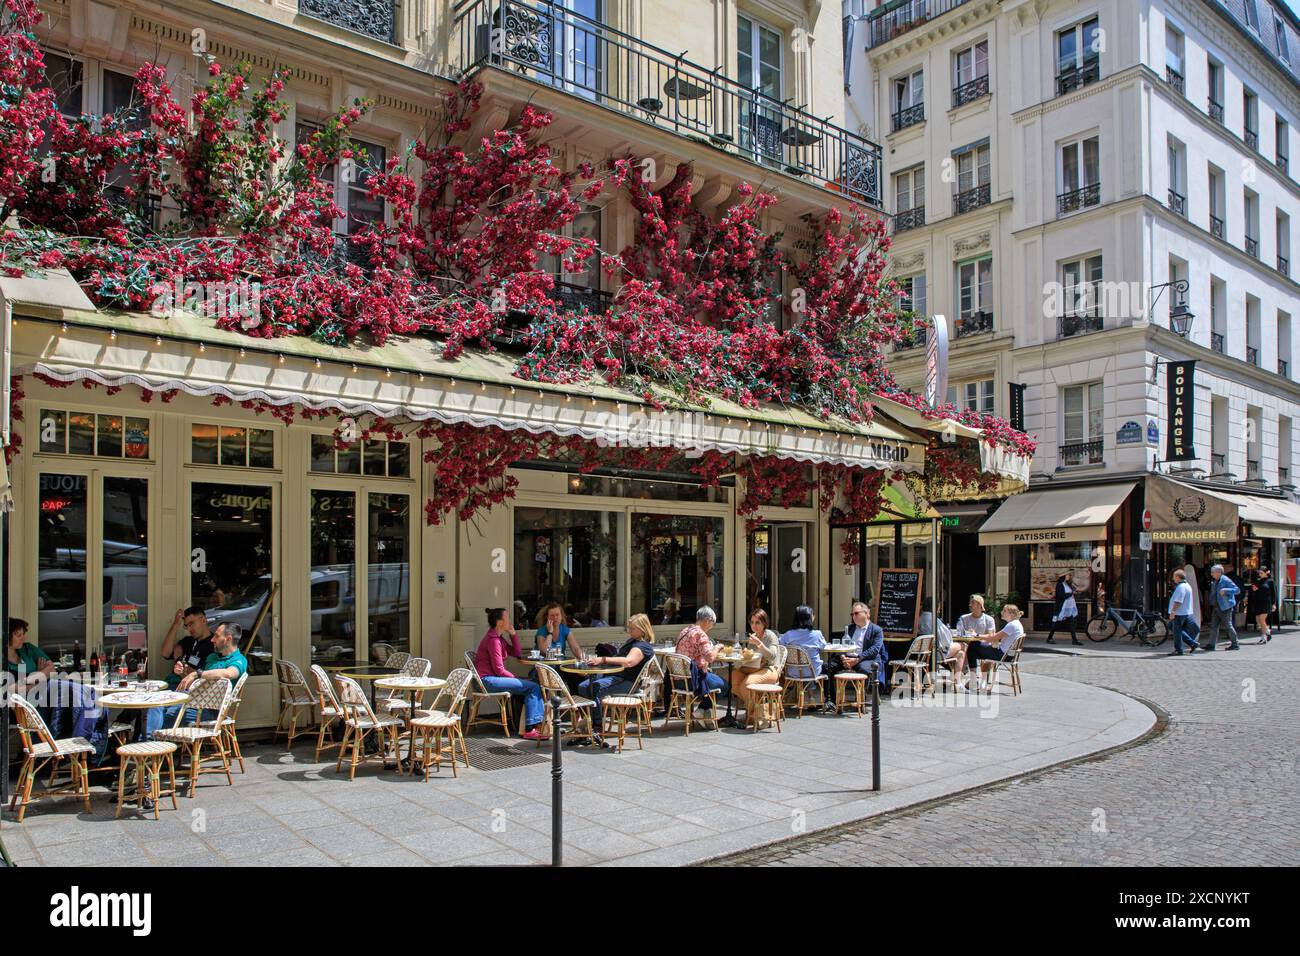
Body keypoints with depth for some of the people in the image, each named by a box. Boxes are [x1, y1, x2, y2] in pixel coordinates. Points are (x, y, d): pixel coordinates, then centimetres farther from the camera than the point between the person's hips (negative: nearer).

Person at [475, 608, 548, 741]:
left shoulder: (498, 637, 15)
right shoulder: (493, 639, -16)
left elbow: (516, 653, 18)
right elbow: (499, 669, -18)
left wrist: (513, 634, 8)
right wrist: (515, 679, -6)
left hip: (491, 678, 10)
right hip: (487, 680, -10)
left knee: (532, 684, 5)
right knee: (533, 687, -16)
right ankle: (529, 730, -16)